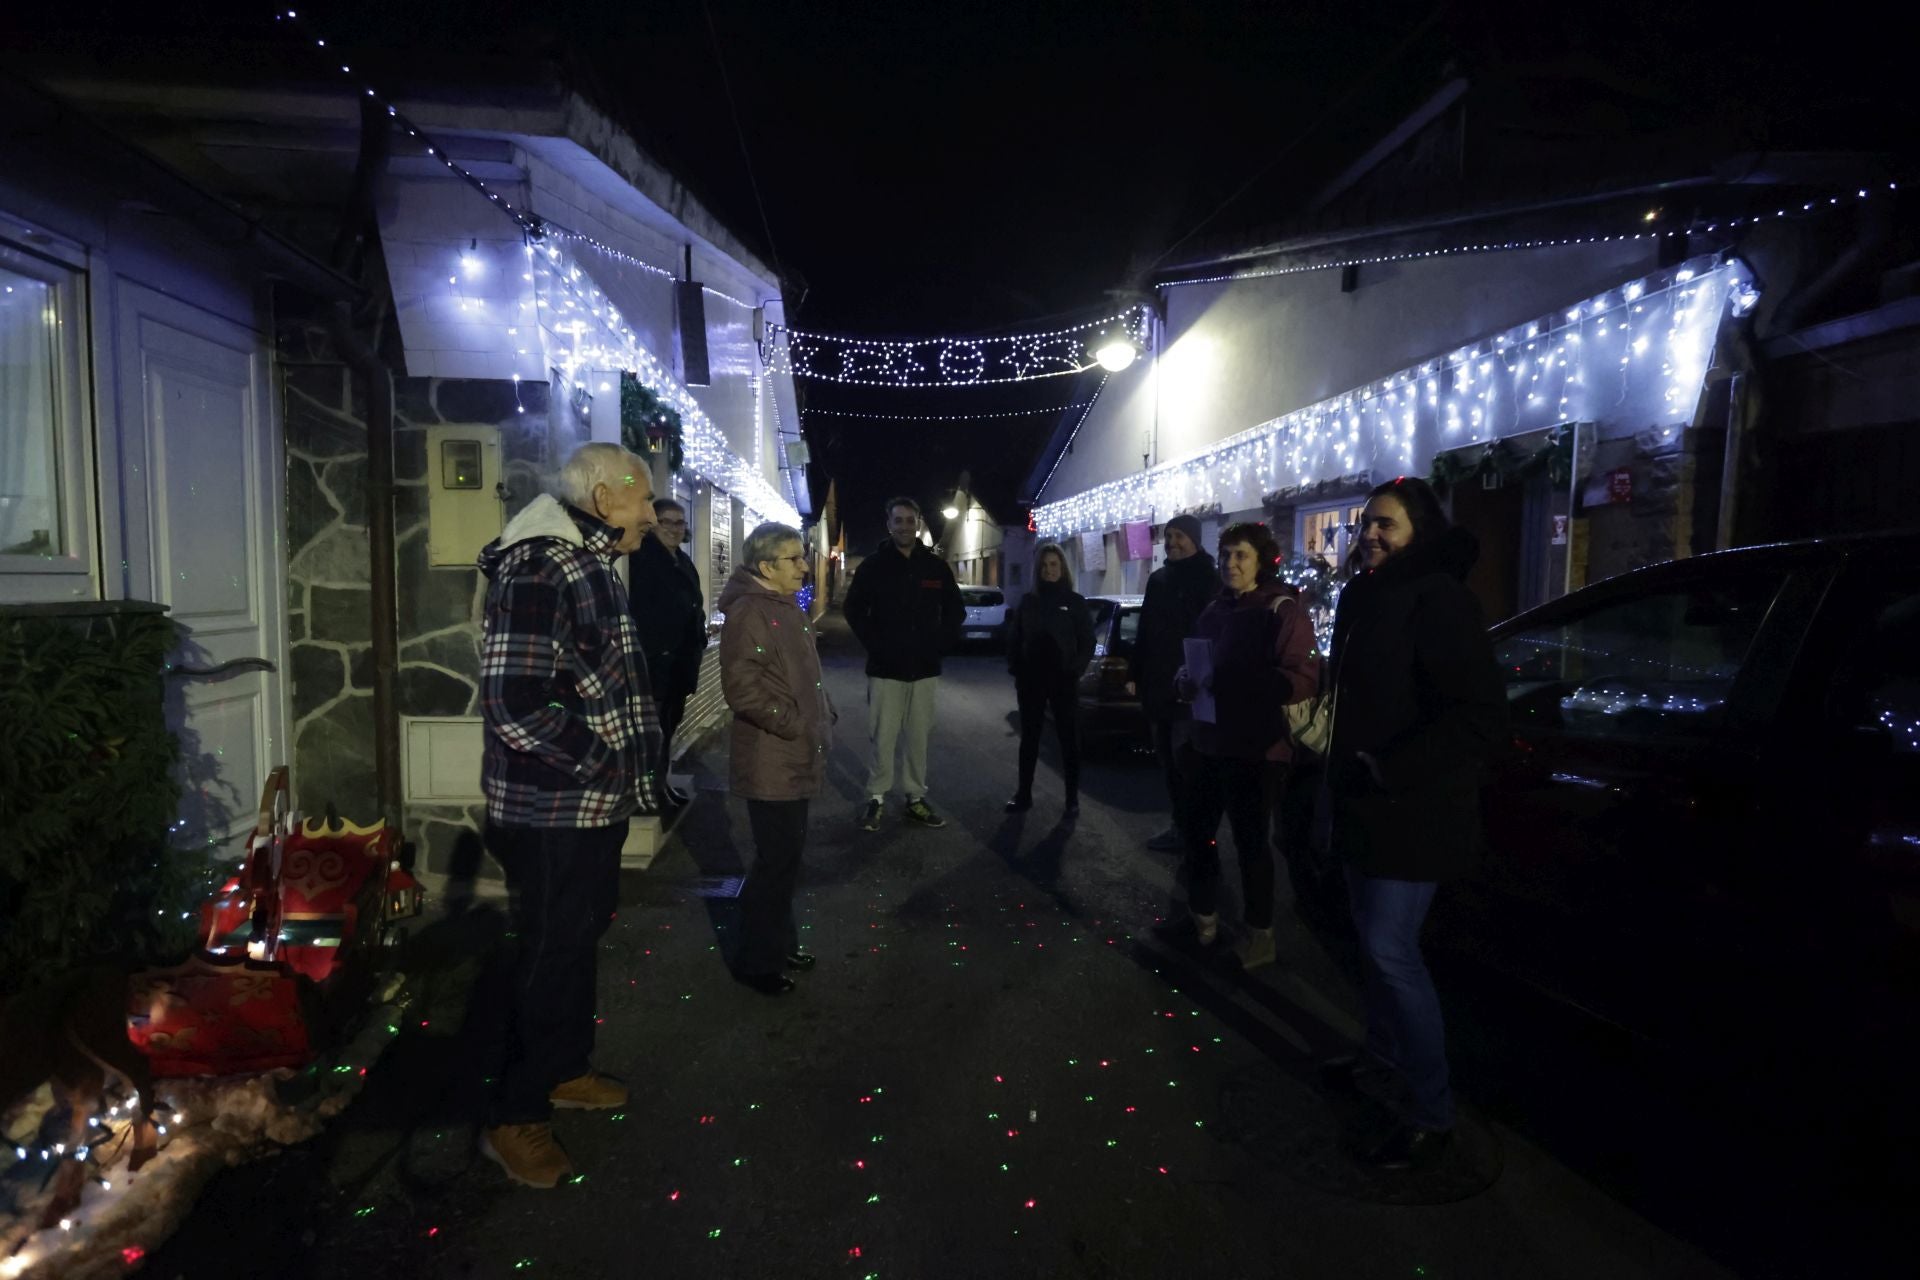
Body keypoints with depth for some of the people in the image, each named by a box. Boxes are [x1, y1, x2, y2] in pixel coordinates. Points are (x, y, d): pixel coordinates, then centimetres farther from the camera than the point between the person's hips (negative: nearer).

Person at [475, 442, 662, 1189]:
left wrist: (626, 767, 12)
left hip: (596, 804, 10)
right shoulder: (538, 571, -21)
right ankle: (516, 1120, 22)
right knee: (550, 956, 4)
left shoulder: (591, 567, 11)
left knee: (580, 942, 22)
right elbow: (515, 705, -28)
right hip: (553, 811, -10)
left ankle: (565, 1070, 41)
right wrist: (599, 762, -17)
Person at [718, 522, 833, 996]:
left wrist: (822, 715, 13)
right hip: (771, 764, -9)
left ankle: (780, 941, 34)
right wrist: (795, 725, -21)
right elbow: (742, 687, -24)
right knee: (777, 861, -1)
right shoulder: (749, 612, -16)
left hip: (797, 759, 9)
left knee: (786, 855, 19)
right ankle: (756, 960, 15)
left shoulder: (788, 608, 14)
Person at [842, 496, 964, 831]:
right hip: (886, 668, -2)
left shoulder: (937, 567, 4)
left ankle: (916, 798, 19)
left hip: (925, 668, 2)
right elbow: (854, 610, 3)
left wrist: (940, 644, 0)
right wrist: (874, 646, -6)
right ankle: (877, 798, 12)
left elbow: (955, 611, 13)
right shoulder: (873, 565, -1)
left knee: (919, 737, 8)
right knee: (883, 738, 0)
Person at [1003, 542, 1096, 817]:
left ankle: (1072, 798, 12)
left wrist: (1074, 670, -9)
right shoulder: (1028, 601, 7)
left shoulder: (1075, 601, 1)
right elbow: (1013, 639, 10)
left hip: (1064, 681, -2)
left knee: (1069, 739, 3)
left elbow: (1087, 642, 1)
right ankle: (1024, 793, 17)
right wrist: (1016, 672, 1)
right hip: (1031, 680, 2)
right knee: (1029, 738, 8)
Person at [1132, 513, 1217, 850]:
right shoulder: (1157, 579, 14)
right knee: (1168, 760, 11)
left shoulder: (1207, 579, -6)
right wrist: (1137, 674, 14)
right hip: (1157, 686, 7)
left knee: (1185, 760, -5)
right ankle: (1180, 825, 21)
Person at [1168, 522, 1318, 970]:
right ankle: (1202, 918, 31)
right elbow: (1195, 662, 21)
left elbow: (1303, 678, -20)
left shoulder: (1283, 609, -10)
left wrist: (1227, 682, -28)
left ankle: (1259, 936, 18)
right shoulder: (1215, 609, 12)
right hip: (1210, 741, 7)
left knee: (1250, 839, 2)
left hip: (1257, 748, -7)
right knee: (1197, 829, 13)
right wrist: (1186, 678, -4)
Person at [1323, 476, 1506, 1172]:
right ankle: (1384, 1050, 38)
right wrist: (1342, 772, 16)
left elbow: (1481, 721, -23)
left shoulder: (1438, 599, -18)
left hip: (1412, 815, -8)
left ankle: (1434, 1112, 8)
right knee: (1373, 938, 18)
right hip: (1364, 803, 8)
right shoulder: (1364, 595, 9)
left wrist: (1386, 770, -26)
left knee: (1390, 949, -6)